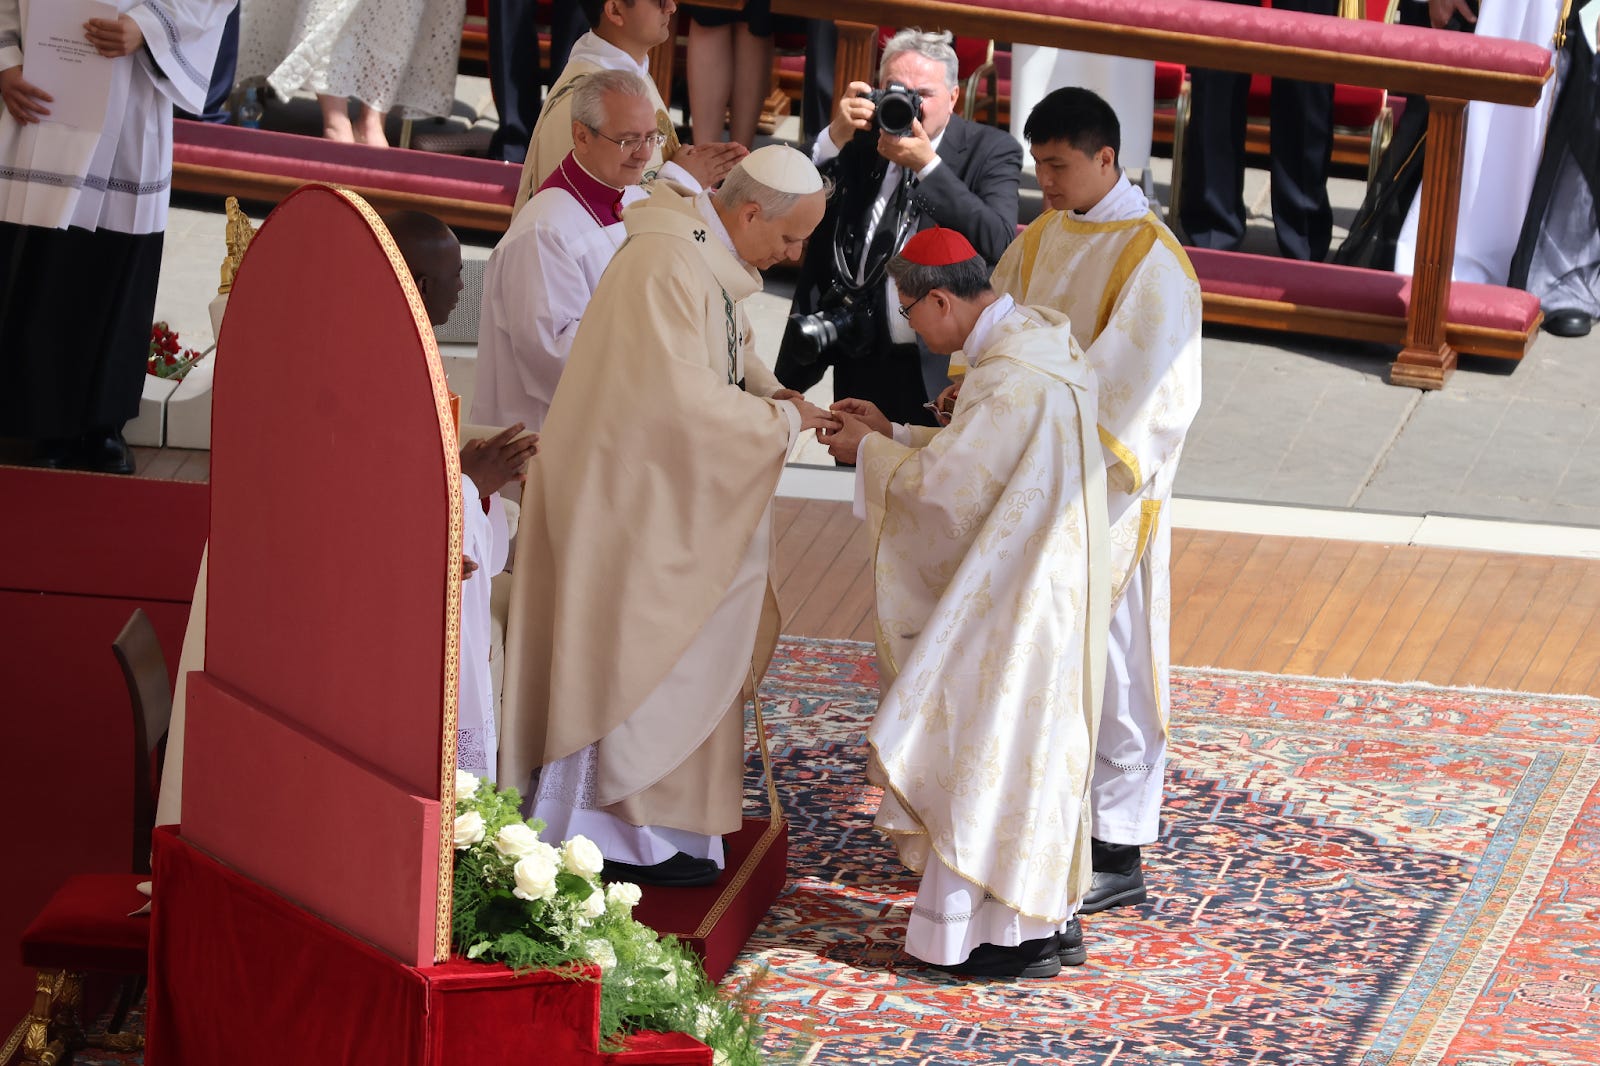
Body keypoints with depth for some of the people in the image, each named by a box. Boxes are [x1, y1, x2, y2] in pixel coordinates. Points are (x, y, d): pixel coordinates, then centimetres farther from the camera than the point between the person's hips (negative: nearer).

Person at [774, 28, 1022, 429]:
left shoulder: (989, 151, -5)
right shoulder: (860, 135, 3)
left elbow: (999, 243, -21)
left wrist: (927, 165, -25)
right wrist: (835, 138, -19)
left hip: (939, 370, -4)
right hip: (858, 364, 4)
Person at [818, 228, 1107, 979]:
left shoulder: (1010, 377, -25)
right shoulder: (1034, 336, 6)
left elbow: (941, 482, -19)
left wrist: (868, 451, -4)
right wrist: (892, 433, 11)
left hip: (1016, 599, -10)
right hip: (1039, 581, 10)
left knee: (997, 748, -1)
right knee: (1035, 744, 16)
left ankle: (1018, 936, 7)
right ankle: (1050, 916, 25)